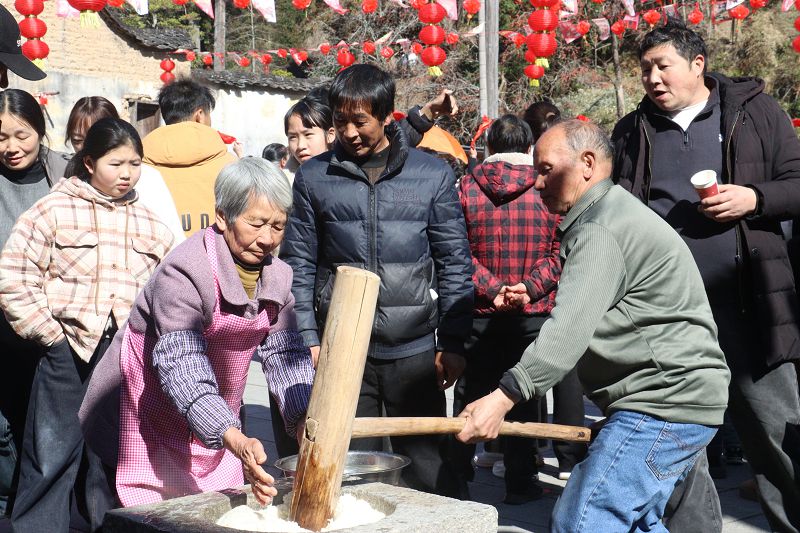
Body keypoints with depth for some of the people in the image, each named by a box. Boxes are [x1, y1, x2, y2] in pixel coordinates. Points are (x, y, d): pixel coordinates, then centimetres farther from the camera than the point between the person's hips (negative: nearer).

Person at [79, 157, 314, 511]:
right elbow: (182, 370, -34)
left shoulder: (278, 278, -3)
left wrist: (306, 419, -19)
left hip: (216, 426, 6)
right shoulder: (183, 273, -26)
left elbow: (285, 355, -1)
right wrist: (236, 441, -47)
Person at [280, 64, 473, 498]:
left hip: (415, 350, 0)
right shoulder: (313, 176, 4)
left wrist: (453, 343, 0)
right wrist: (308, 339, -2)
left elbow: (454, 263, 4)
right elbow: (299, 264, 5)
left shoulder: (432, 174, 3)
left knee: (428, 473, 8)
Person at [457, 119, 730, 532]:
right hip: (677, 403, 11)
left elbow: (570, 329, -28)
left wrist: (505, 396, -33)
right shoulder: (616, 214, 20)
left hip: (664, 406, -11)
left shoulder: (601, 231, -16)